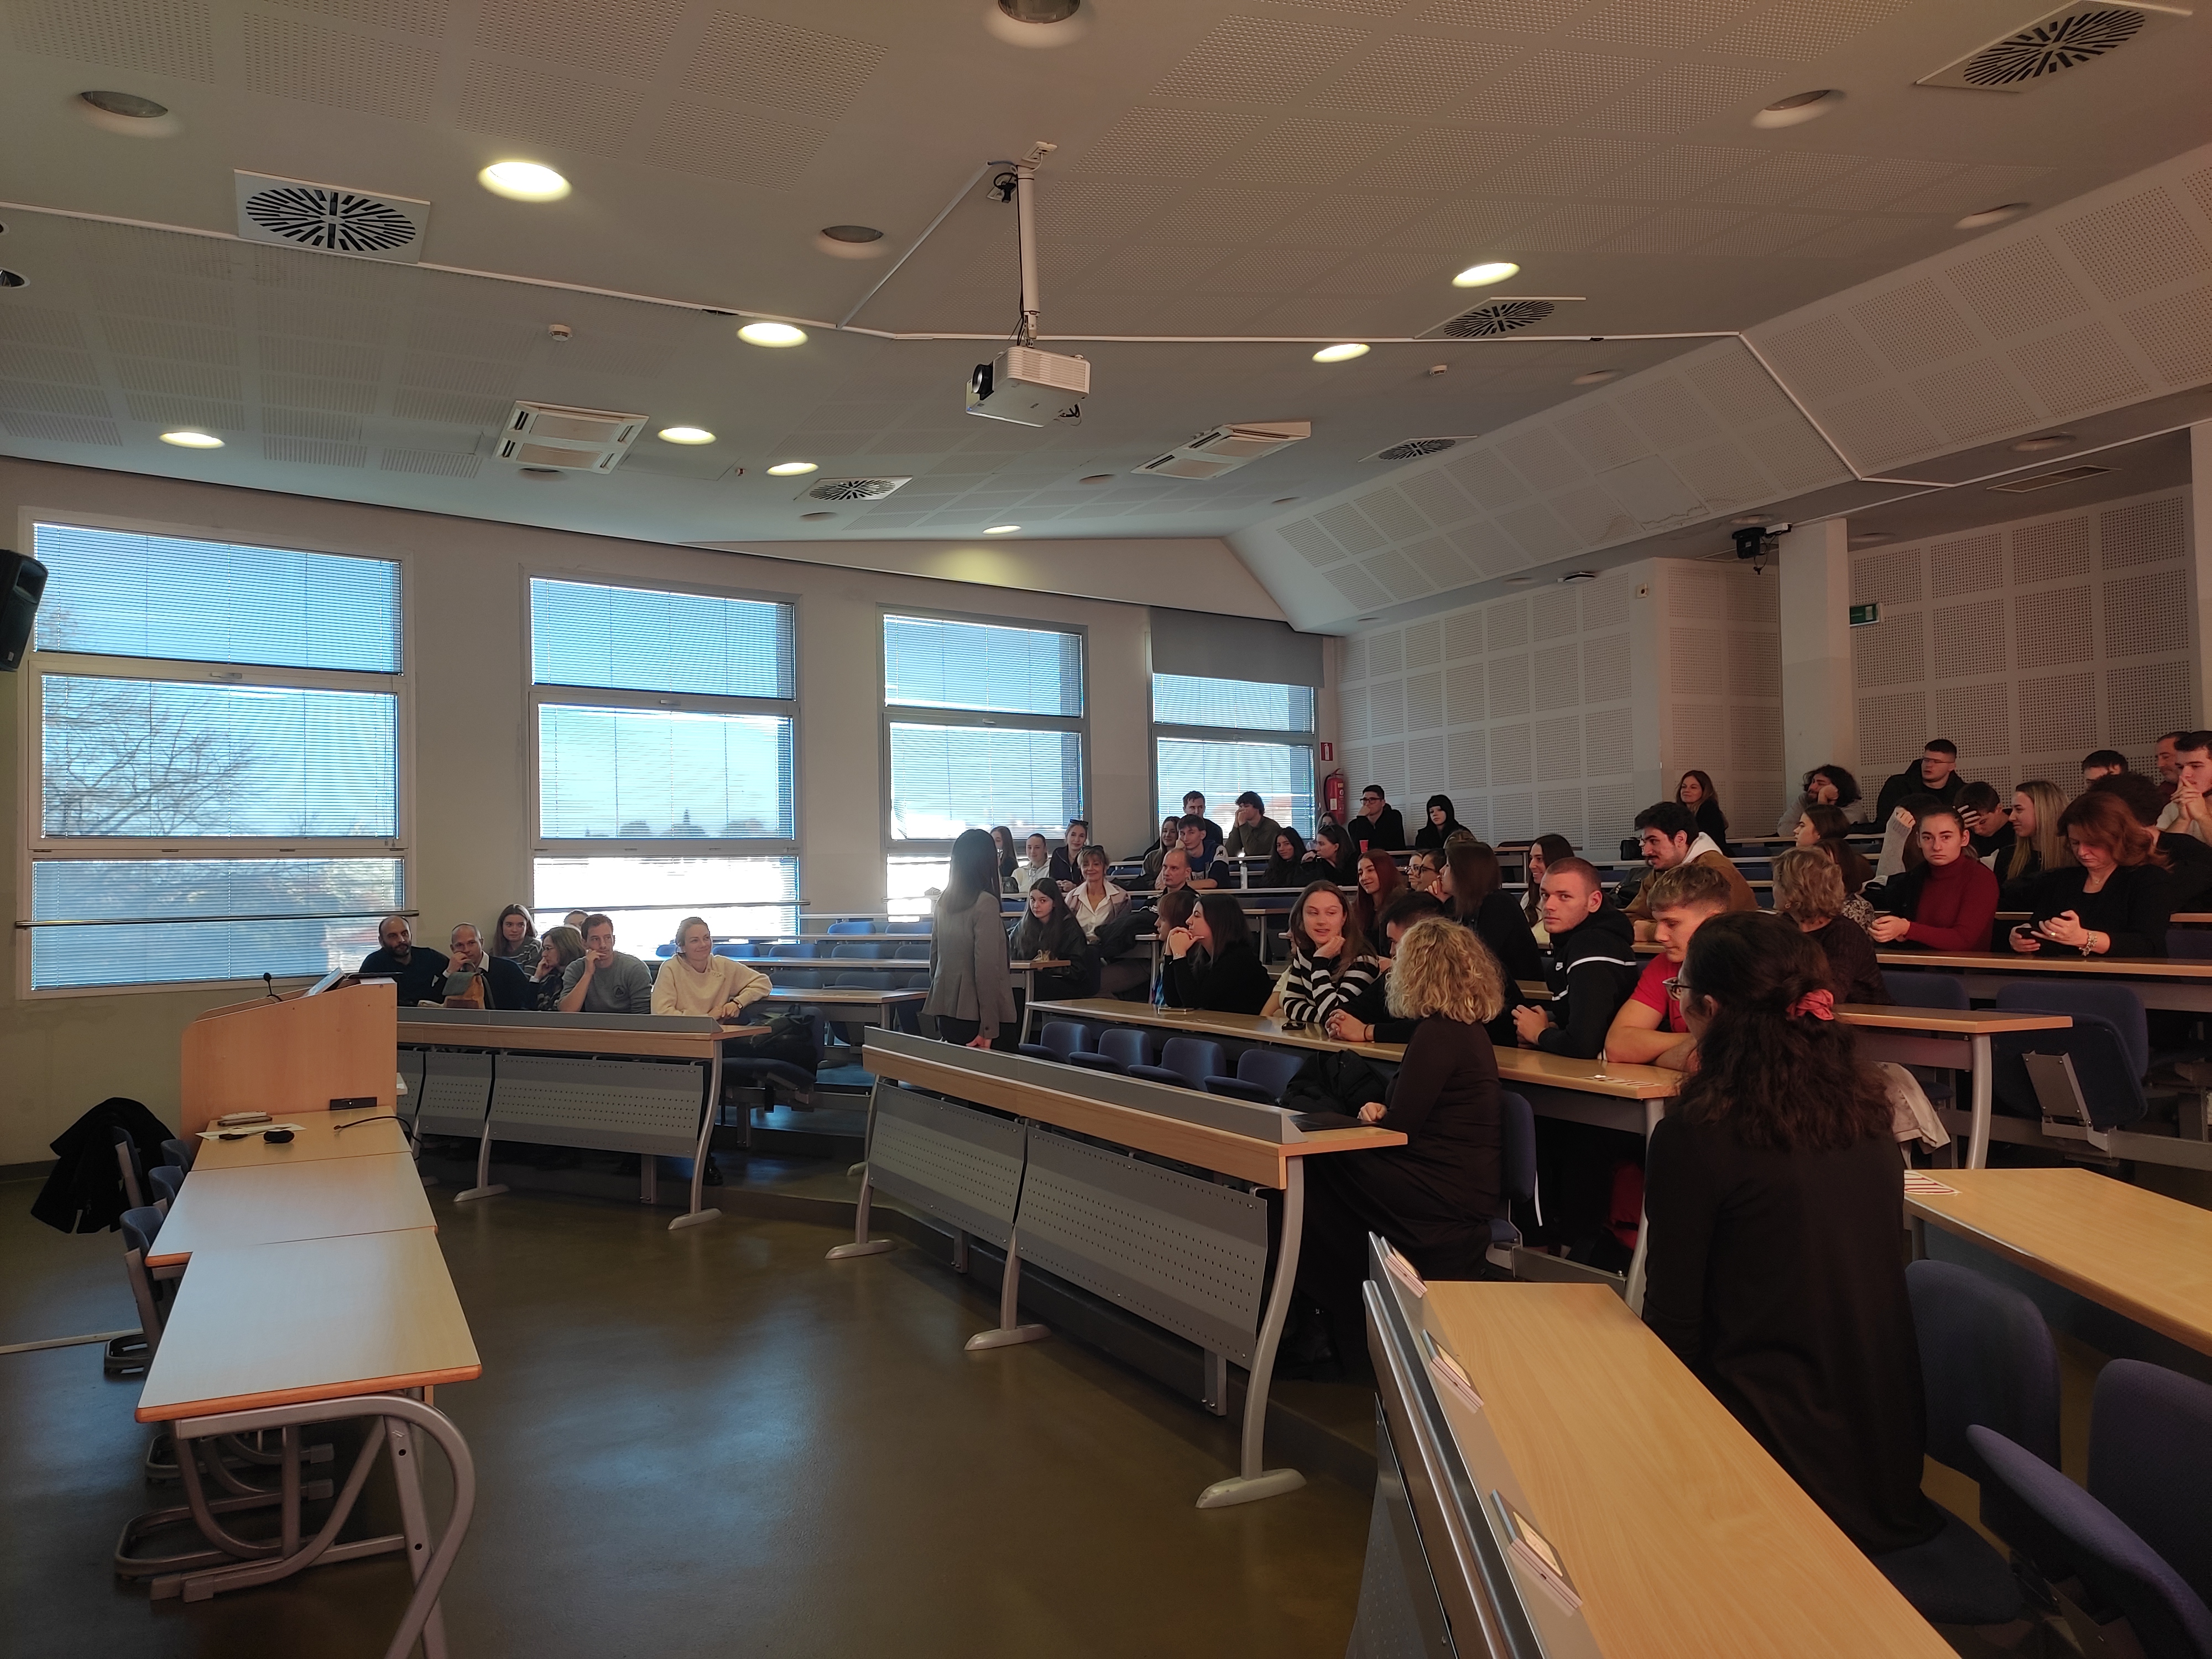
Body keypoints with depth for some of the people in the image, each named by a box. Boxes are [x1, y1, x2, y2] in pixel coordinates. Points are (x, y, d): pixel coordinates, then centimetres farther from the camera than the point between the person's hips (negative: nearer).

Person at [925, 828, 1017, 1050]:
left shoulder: (944, 901, 7)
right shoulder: (985, 903, -14)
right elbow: (987, 967, -18)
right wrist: (989, 1028, -17)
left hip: (947, 1012, 8)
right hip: (974, 1013, -8)